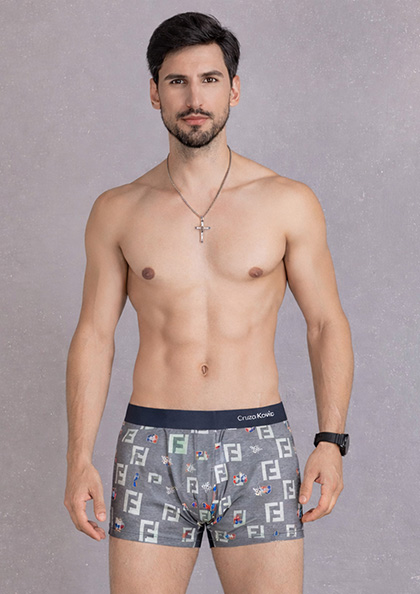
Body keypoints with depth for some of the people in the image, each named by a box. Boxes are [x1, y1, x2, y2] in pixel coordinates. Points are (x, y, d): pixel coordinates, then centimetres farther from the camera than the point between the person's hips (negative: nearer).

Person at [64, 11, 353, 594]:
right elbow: (94, 335, 6)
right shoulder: (118, 211, 4)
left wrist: (331, 441, -4)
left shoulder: (288, 203, 1)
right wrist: (79, 458, -1)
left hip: (257, 448, 0)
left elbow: (327, 324, 5)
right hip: (152, 451, 1)